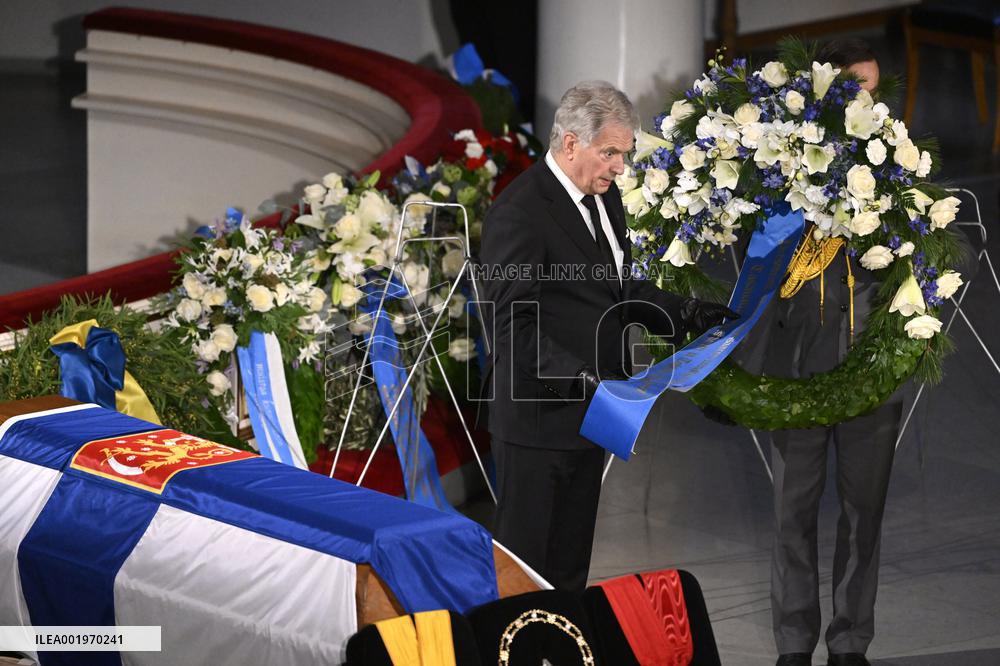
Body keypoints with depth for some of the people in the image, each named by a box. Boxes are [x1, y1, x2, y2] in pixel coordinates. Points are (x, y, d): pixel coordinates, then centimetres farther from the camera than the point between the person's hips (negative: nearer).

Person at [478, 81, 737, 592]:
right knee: (521, 567, -1)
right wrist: (582, 379, -31)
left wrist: (690, 315, 5)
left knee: (571, 567, 16)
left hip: (587, 414, 9)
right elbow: (515, 326, -22)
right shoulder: (519, 213, -18)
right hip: (538, 416, -9)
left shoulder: (605, 197, 10)